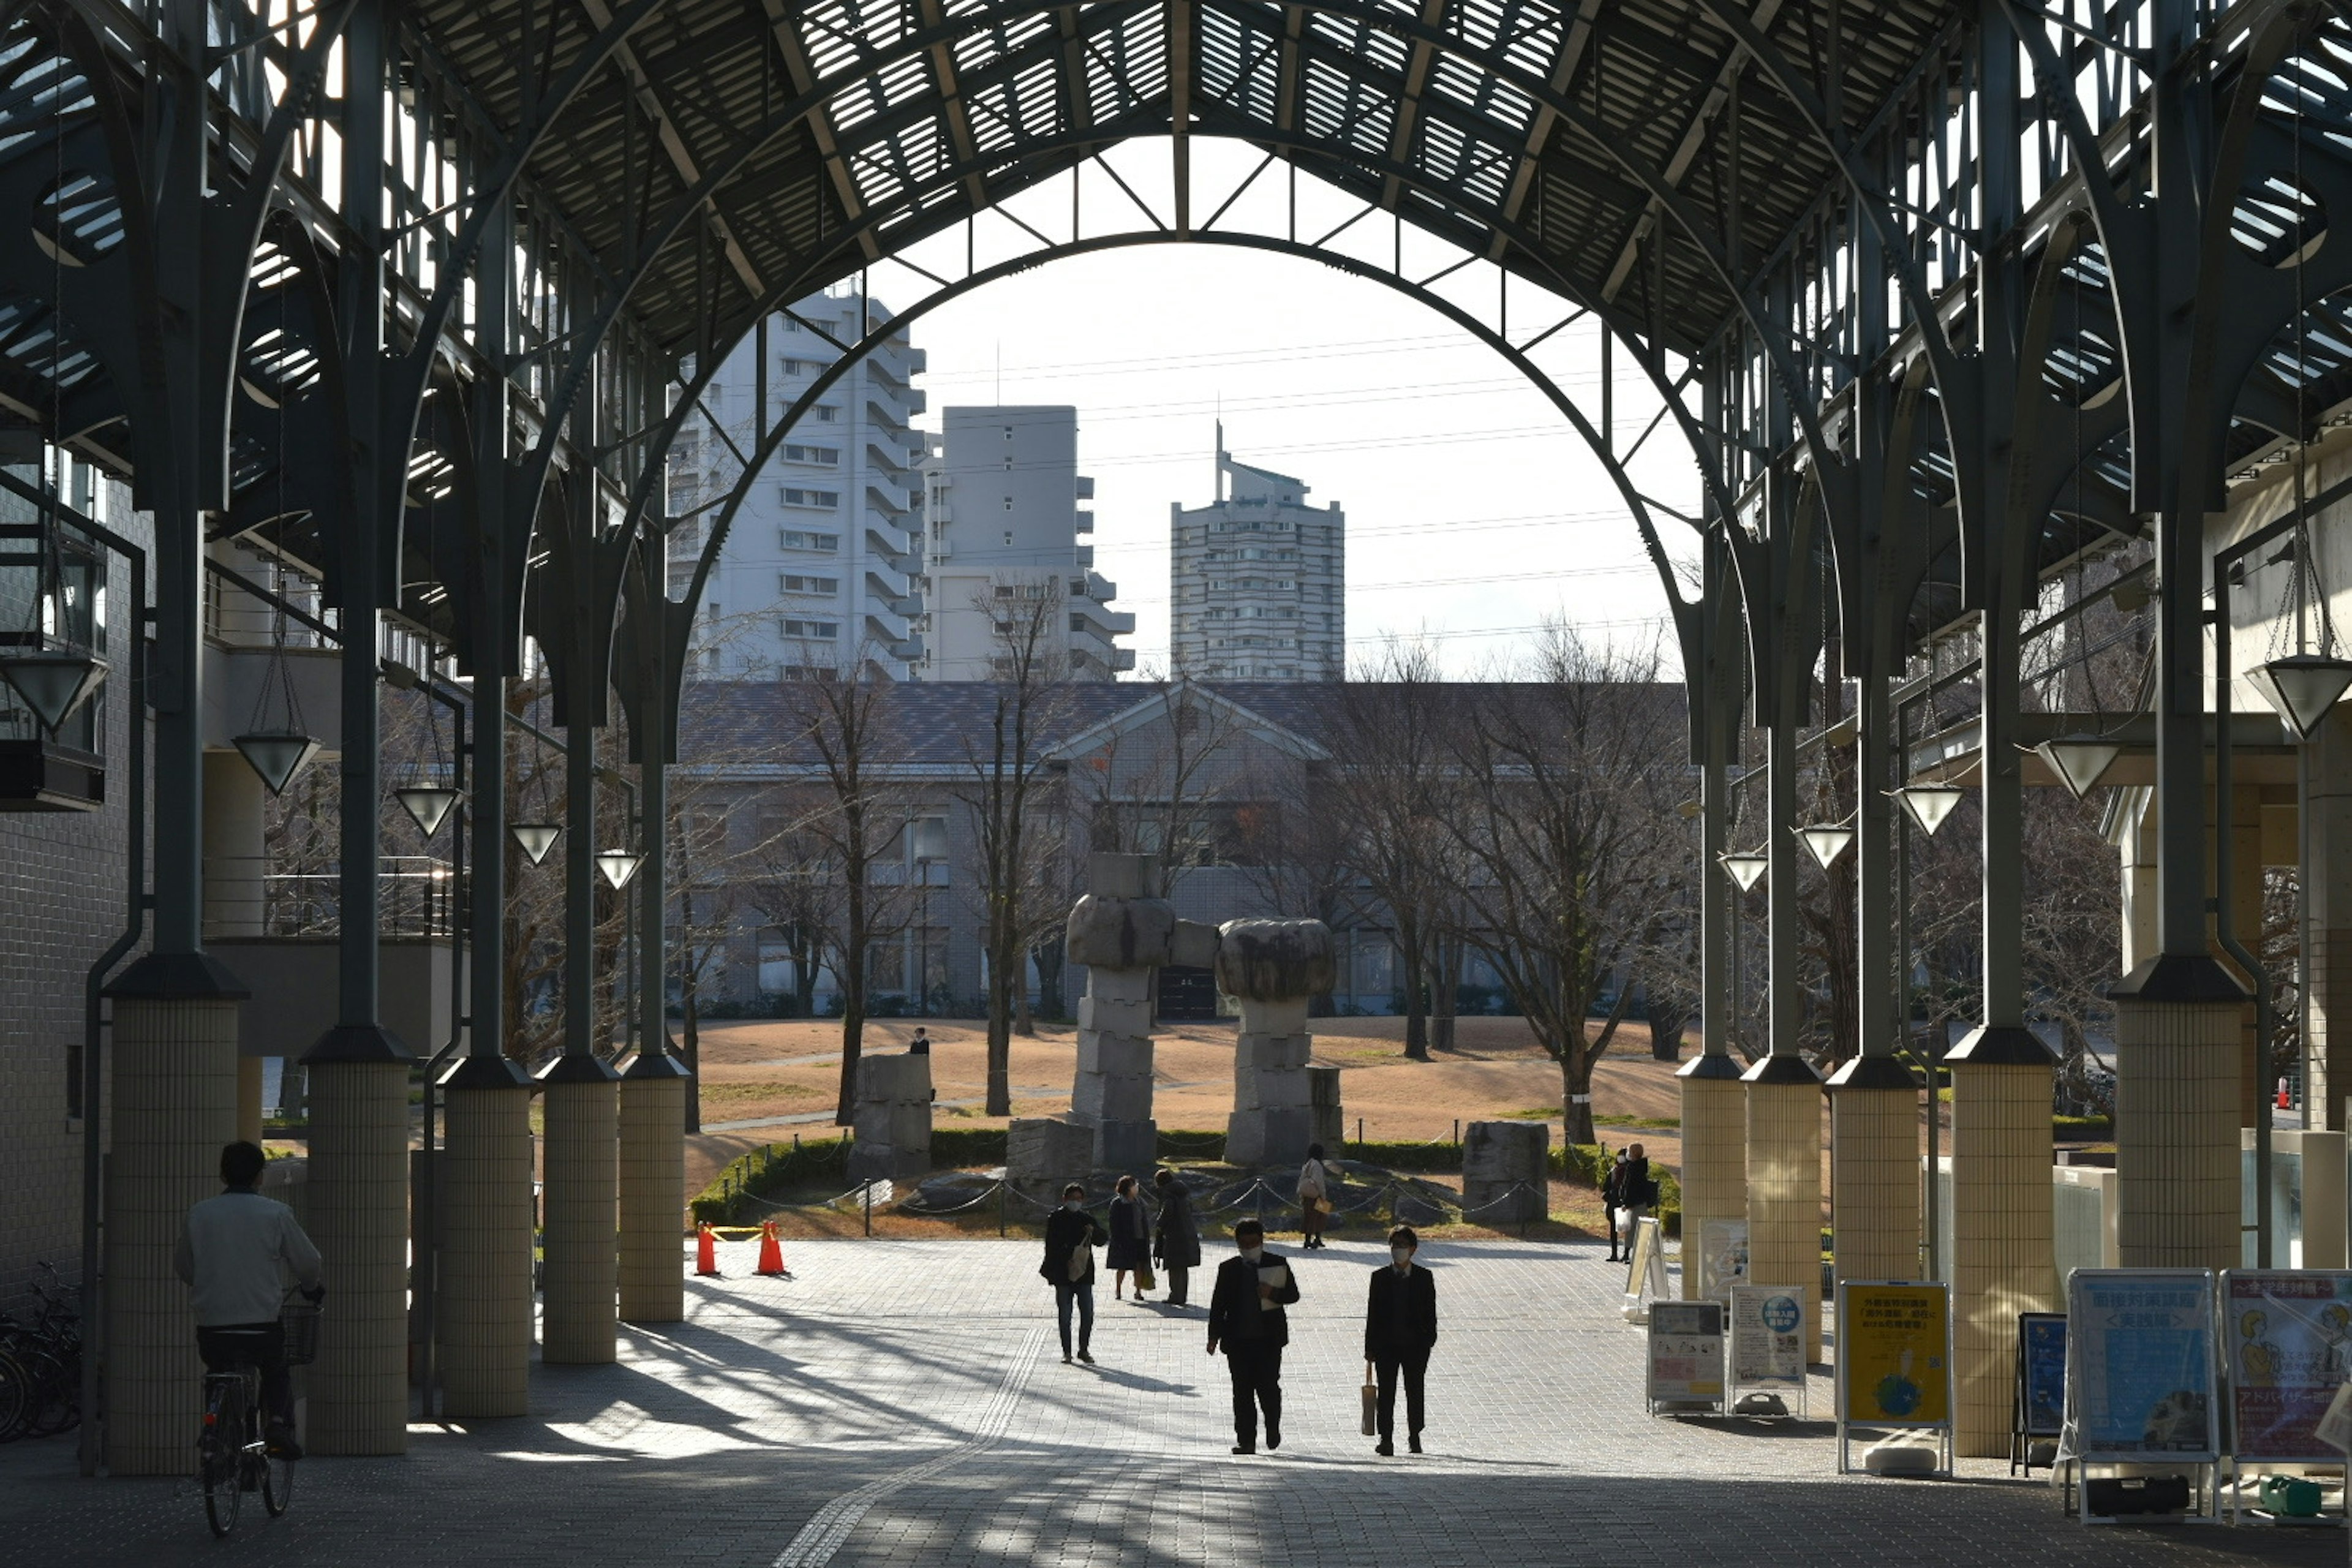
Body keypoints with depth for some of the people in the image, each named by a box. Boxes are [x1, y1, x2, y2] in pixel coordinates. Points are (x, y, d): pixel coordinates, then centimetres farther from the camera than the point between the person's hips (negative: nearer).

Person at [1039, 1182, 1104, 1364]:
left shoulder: (1087, 1219, 10)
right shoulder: (1055, 1219, 1)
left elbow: (1101, 1241, 5)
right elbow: (1052, 1245, -2)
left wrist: (1093, 1232, -15)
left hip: (1084, 1273, 2)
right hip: (1063, 1274, -2)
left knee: (1088, 1314, 1)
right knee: (1065, 1315, 1)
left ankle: (1084, 1349, 13)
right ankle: (1066, 1351, 8)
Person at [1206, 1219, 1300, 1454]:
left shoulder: (1278, 1265, 7)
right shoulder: (1228, 1269, 11)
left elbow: (1293, 1294, 4)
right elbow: (1218, 1304, 10)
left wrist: (1273, 1293, -16)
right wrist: (1214, 1336, 3)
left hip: (1269, 1338, -2)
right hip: (1238, 1338, 2)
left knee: (1268, 1386, -8)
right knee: (1242, 1391, -1)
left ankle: (1273, 1429, 17)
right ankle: (1246, 1440, 2)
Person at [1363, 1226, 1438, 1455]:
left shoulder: (1424, 1277, 2)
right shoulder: (1380, 1277, 3)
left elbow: (1430, 1313, 3)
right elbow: (1373, 1312, 3)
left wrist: (1428, 1342, -5)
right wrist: (1370, 1347, 0)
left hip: (1415, 1344, 0)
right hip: (1386, 1345, 0)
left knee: (1414, 1392, 7)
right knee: (1386, 1393, -3)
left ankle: (1415, 1436, 21)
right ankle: (1386, 1440, -1)